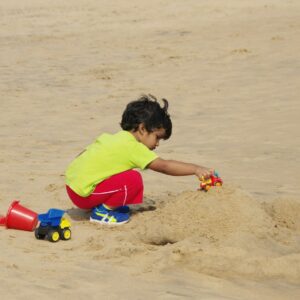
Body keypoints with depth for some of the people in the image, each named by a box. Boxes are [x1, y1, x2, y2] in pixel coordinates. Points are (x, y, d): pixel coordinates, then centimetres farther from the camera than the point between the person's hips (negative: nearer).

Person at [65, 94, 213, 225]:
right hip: (84, 193, -9)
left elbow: (83, 153, 16)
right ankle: (101, 211, -5)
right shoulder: (133, 147, -13)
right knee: (133, 180, -16)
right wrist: (195, 169, -14)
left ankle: (101, 205, 16)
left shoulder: (111, 138, 12)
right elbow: (164, 166, -15)